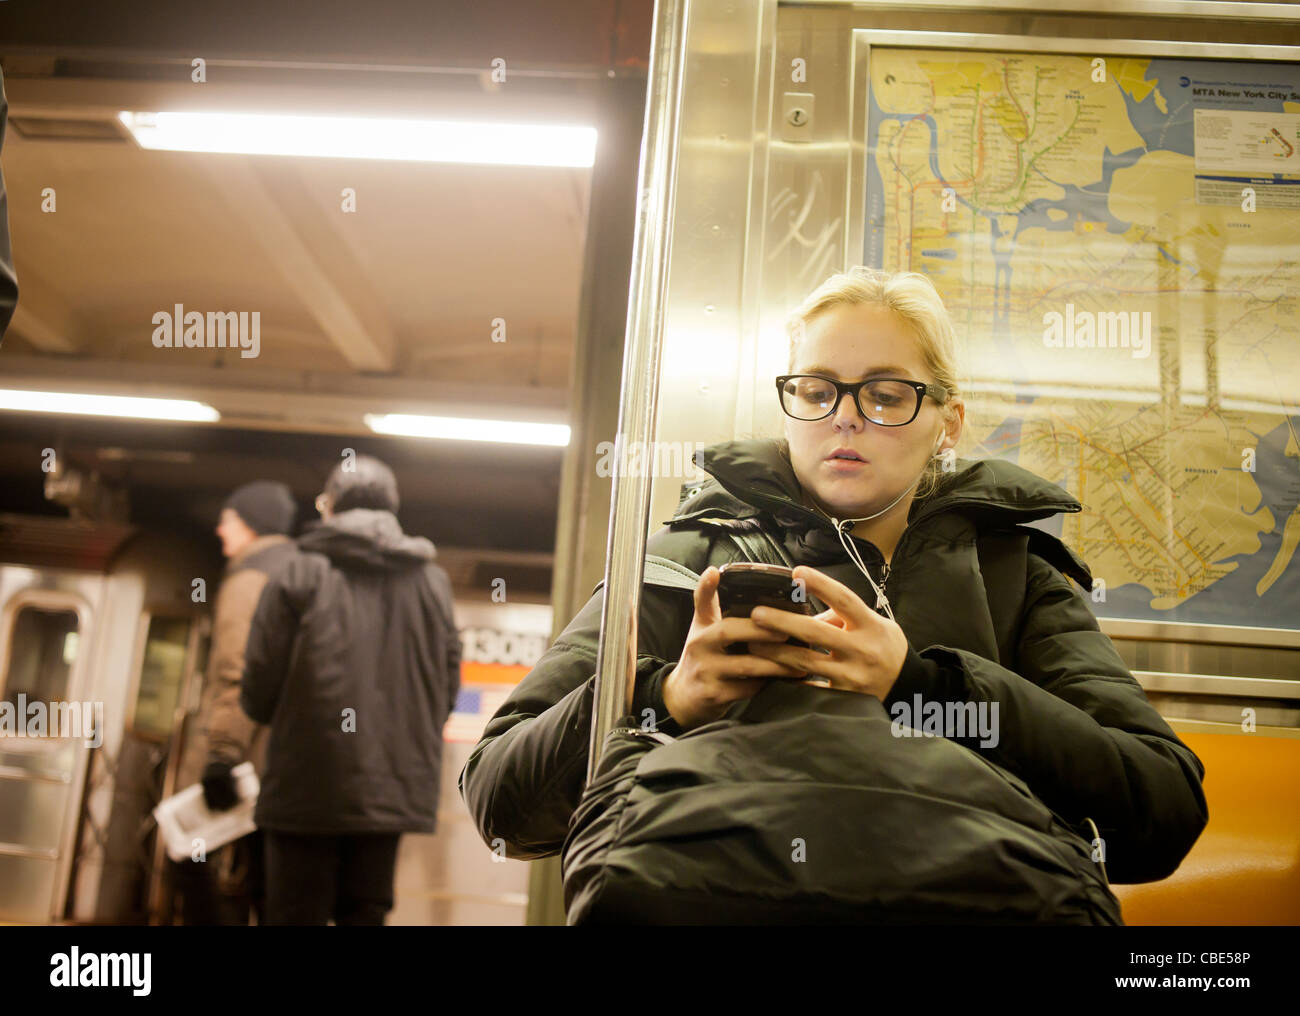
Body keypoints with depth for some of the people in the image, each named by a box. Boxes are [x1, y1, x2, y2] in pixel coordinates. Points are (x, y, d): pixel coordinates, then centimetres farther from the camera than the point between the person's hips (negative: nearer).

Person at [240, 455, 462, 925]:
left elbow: (259, 692, -6)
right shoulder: (433, 582, 6)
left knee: (295, 914, 6)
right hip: (396, 792, 4)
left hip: (308, 786, -3)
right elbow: (446, 691, 6)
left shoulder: (299, 576, -5)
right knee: (364, 914, 12)